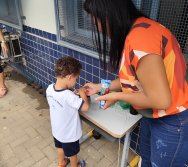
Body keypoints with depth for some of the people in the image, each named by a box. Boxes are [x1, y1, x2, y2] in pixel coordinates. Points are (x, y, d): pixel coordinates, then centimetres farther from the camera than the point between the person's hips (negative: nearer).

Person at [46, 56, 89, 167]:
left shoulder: (49, 89, -16)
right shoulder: (68, 96, -40)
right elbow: (85, 107, -33)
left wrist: (74, 94, -6)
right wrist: (82, 93, -20)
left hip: (57, 130, 7)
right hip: (69, 133, -6)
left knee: (60, 147, 34)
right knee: (72, 152, 24)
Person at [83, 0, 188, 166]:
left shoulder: (139, 38, -33)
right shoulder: (135, 31, -1)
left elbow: (161, 100, -30)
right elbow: (133, 78, 4)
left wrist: (117, 96, -17)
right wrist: (100, 87, 9)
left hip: (173, 123, -8)